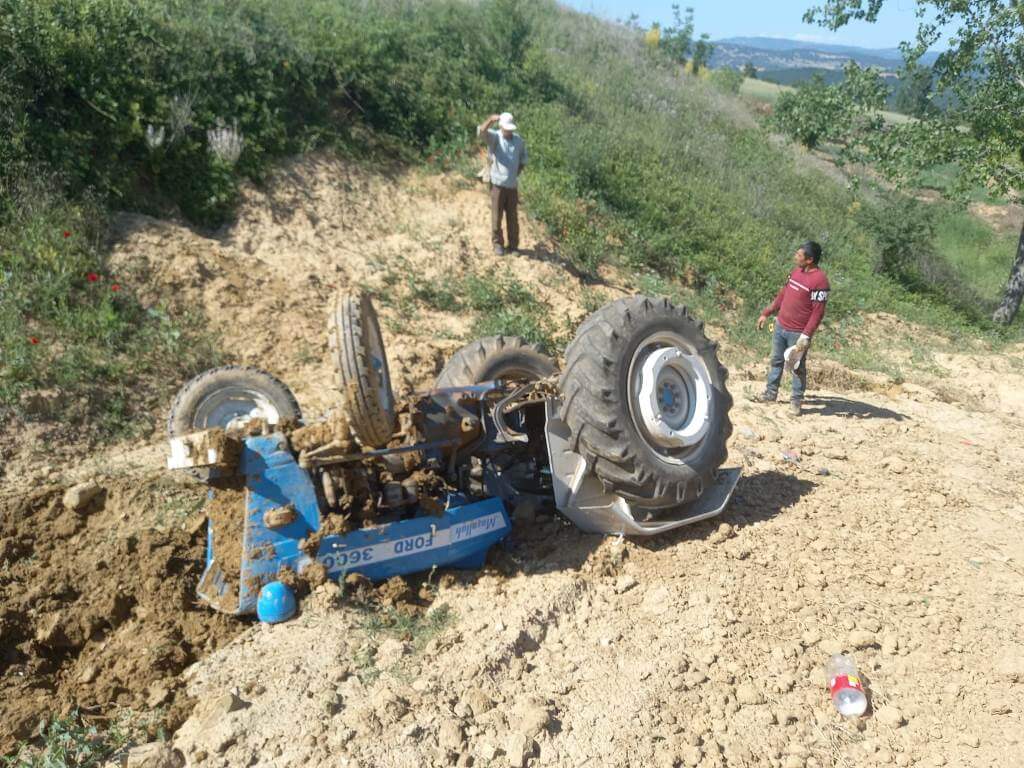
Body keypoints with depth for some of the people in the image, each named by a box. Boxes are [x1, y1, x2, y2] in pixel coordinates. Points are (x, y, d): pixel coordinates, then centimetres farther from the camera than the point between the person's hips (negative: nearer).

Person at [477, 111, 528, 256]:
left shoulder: (519, 140, 5)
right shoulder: (495, 137, -7)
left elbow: (523, 159, 18)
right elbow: (481, 131, -27)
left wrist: (516, 173, 6)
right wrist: (491, 119, -45)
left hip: (513, 185, 3)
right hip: (498, 184, -3)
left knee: (513, 217, 7)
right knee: (497, 216, 4)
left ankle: (513, 245, 17)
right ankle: (498, 244, 18)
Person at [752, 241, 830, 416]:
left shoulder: (820, 280, -19)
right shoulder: (796, 271, 6)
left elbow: (818, 312, -21)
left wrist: (805, 336, -24)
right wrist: (766, 313, 17)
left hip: (797, 333, -8)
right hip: (780, 327, 8)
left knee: (797, 367, 4)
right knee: (776, 360, 16)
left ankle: (796, 402, 15)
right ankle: (770, 393, 28)